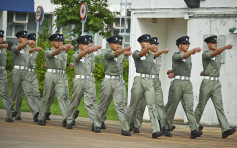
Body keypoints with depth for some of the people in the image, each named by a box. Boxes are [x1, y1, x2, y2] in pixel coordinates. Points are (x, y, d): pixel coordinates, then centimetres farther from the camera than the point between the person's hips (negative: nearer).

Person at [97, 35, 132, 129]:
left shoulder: (122, 54, 11)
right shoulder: (107, 53, -3)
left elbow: (127, 54, -11)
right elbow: (115, 53, -23)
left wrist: (127, 52, -37)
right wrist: (124, 49, -42)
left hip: (119, 81, 2)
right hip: (109, 80, -2)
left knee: (121, 103, -9)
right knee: (104, 103, 10)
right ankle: (99, 121, 29)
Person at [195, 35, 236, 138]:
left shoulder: (219, 56, 13)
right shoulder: (205, 54, -6)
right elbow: (214, 53, -27)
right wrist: (226, 47, -41)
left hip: (216, 84, 4)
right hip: (207, 83, -4)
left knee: (219, 106, -9)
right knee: (201, 106, 8)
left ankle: (225, 130, -22)